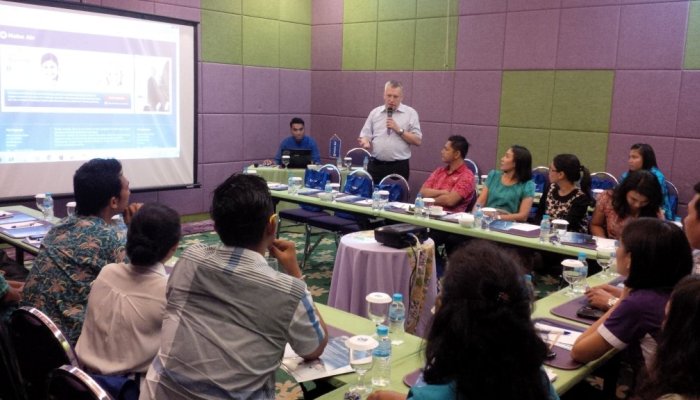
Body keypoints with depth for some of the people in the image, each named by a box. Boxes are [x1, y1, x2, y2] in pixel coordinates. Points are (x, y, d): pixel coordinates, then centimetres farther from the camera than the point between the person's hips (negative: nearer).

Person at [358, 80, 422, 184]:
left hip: (399, 167, -2)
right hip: (375, 165, 2)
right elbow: (365, 136, 9)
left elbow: (417, 140, -2)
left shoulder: (410, 113, 3)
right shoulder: (374, 112, 10)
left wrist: (399, 130, -12)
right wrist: (366, 143, -14)